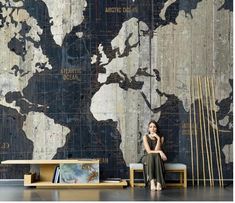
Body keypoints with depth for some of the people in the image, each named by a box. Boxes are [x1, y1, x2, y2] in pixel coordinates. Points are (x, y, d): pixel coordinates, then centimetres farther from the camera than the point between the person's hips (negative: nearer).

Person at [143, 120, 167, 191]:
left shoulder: (161, 138, 4)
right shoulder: (145, 137, 1)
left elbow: (156, 150, -11)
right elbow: (149, 151, -10)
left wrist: (158, 138, -14)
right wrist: (160, 151, -19)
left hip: (158, 158, 1)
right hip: (149, 159, -1)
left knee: (157, 156, -36)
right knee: (151, 155, -36)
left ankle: (159, 183, -49)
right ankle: (152, 182, -51)